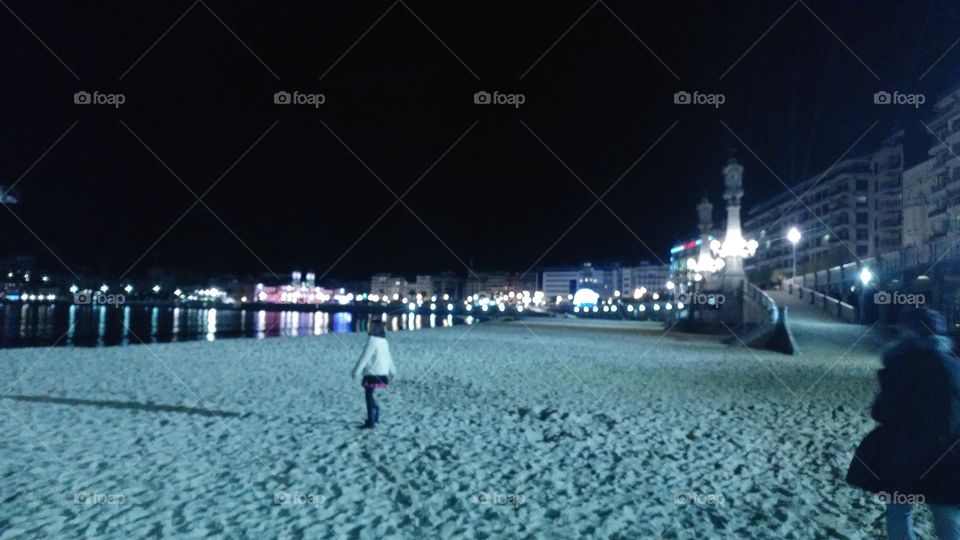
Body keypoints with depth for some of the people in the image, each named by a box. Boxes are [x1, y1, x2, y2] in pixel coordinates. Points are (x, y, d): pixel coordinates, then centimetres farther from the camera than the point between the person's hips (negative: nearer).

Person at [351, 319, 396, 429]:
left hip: (373, 373, -8)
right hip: (381, 373, 8)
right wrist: (392, 371, 33)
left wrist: (356, 371, -14)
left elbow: (365, 357, -17)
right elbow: (388, 357, 22)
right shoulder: (383, 341, 13)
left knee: (369, 396, -1)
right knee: (369, 395, 19)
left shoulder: (372, 340, -15)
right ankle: (375, 416, 24)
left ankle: (371, 421, 1)